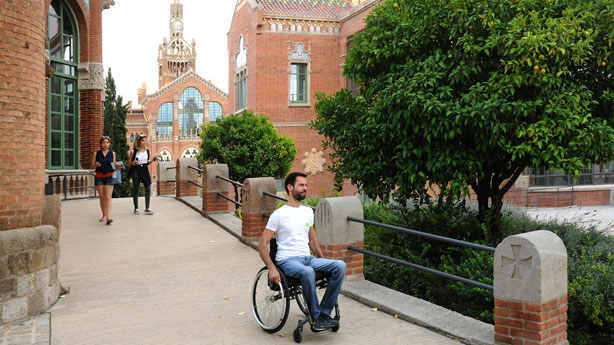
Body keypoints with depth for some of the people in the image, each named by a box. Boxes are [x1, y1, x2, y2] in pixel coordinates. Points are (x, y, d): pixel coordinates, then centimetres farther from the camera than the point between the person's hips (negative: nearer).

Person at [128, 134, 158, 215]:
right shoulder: (133, 151, -1)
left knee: (148, 187, -9)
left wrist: (153, 159, -3)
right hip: (135, 170, -2)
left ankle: (147, 208, -4)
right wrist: (133, 163, -17)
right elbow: (129, 163, 3)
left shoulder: (147, 151, 8)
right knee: (136, 189, 3)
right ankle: (136, 208, 15)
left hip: (144, 169, 2)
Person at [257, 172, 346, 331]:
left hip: (308, 258, 6)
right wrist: (272, 268, -18)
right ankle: (316, 317, -21)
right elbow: (262, 244, -5)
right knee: (307, 272, -39)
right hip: (287, 261, -6)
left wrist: (324, 262, 16)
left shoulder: (308, 211, 16)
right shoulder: (279, 214, -4)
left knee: (340, 266, -19)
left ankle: (324, 313, -16)